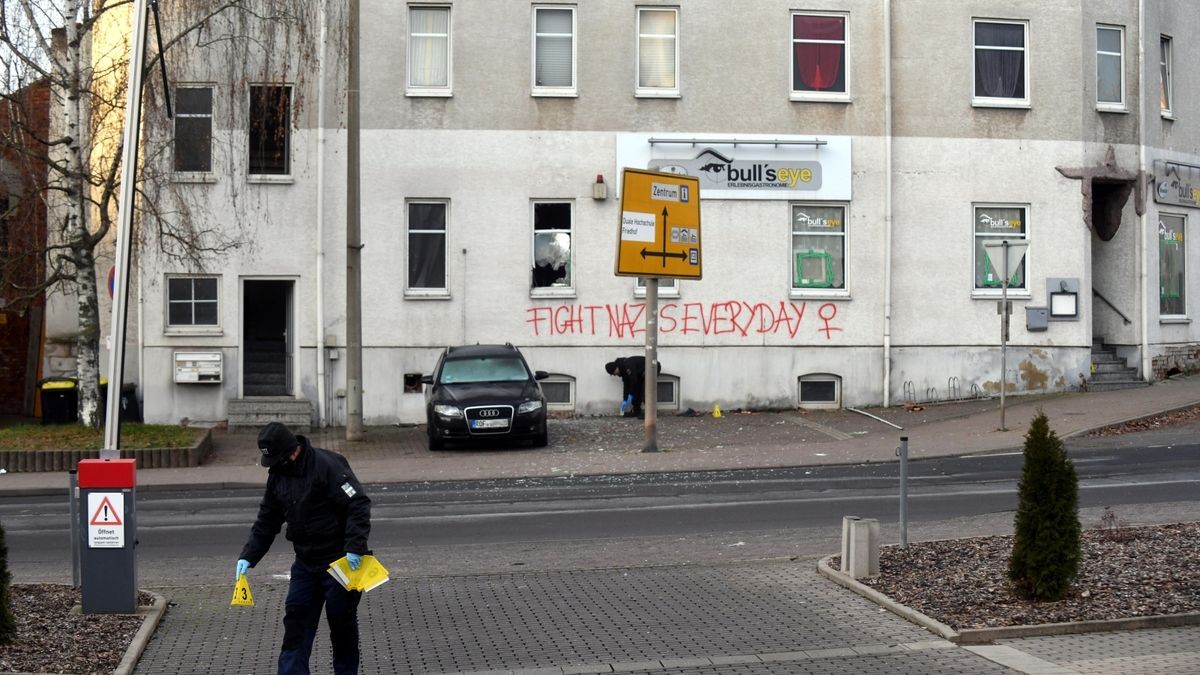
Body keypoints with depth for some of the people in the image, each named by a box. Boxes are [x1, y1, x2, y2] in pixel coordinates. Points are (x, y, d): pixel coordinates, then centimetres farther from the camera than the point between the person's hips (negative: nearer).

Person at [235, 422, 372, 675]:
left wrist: (354, 548, -31)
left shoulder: (328, 465, -20)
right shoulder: (277, 475, 5)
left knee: (342, 623, 6)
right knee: (296, 620, 4)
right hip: (305, 563, 7)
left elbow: (359, 505, -24)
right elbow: (266, 522, 11)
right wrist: (248, 557, 1)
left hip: (341, 562, -7)